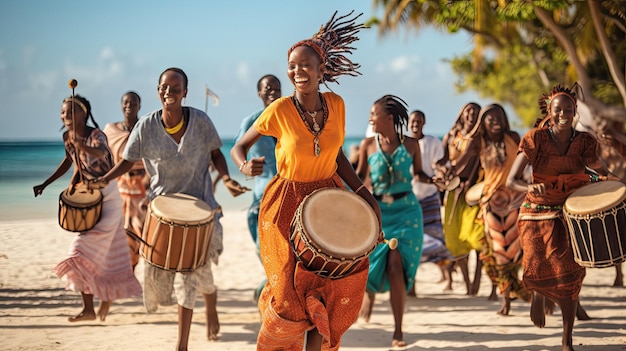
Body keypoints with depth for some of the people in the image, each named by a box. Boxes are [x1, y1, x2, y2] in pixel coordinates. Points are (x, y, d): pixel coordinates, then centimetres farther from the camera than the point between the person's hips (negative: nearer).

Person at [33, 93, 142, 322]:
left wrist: (83, 147, -65)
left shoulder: (96, 135, -22)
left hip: (106, 196, -7)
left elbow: (101, 151, -45)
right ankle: (88, 308, 13)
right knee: (89, 252, 8)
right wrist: (45, 183, 15)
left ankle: (107, 295, 8)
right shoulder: (67, 137, -1)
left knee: (87, 248, -11)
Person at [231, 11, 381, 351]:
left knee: (330, 294, -1)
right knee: (293, 295, -2)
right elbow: (238, 148, -3)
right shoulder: (278, 111, -15)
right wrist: (246, 166, -25)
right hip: (288, 206, -4)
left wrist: (362, 191, 2)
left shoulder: (336, 105, -4)